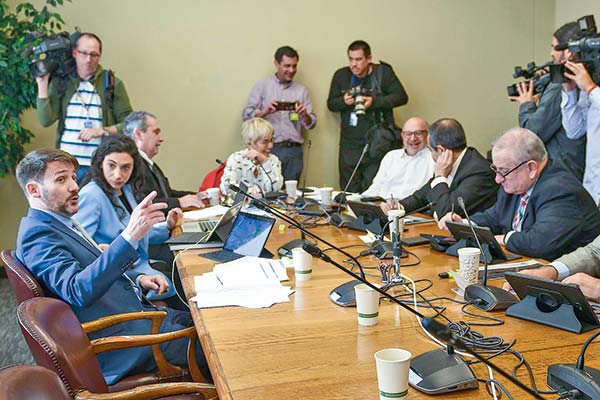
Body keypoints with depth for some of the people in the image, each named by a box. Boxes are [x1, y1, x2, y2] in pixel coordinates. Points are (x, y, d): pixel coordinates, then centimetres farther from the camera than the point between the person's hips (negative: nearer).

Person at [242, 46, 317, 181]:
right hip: (268, 149, -2)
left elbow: (311, 124, 12)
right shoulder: (262, 86, 8)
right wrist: (265, 112, -17)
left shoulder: (301, 90, 15)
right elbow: (246, 115, 0)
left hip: (293, 151, 2)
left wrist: (304, 115, -10)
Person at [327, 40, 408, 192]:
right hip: (350, 144, 3)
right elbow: (331, 103, 15)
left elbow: (401, 97, -3)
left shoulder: (383, 72, -1)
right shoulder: (341, 75, 8)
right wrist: (343, 101, -8)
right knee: (349, 192, 5)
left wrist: (374, 102, -13)